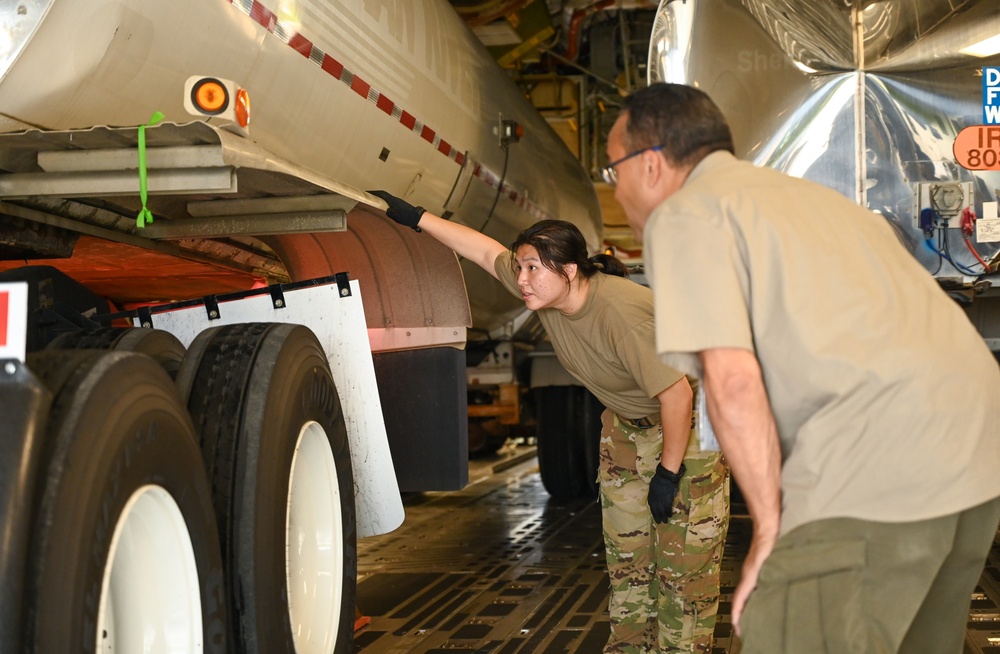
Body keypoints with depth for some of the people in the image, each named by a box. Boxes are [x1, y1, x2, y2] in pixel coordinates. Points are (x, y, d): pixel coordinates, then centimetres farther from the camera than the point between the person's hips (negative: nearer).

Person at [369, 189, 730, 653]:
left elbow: (677, 394, -32)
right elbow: (487, 251, 2)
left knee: (684, 562, -7)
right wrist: (415, 218, 1)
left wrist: (669, 472, -23)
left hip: (687, 425, -8)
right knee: (626, 554, 11)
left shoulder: (620, 312, -35)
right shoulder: (543, 289, -13)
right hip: (626, 426, 8)